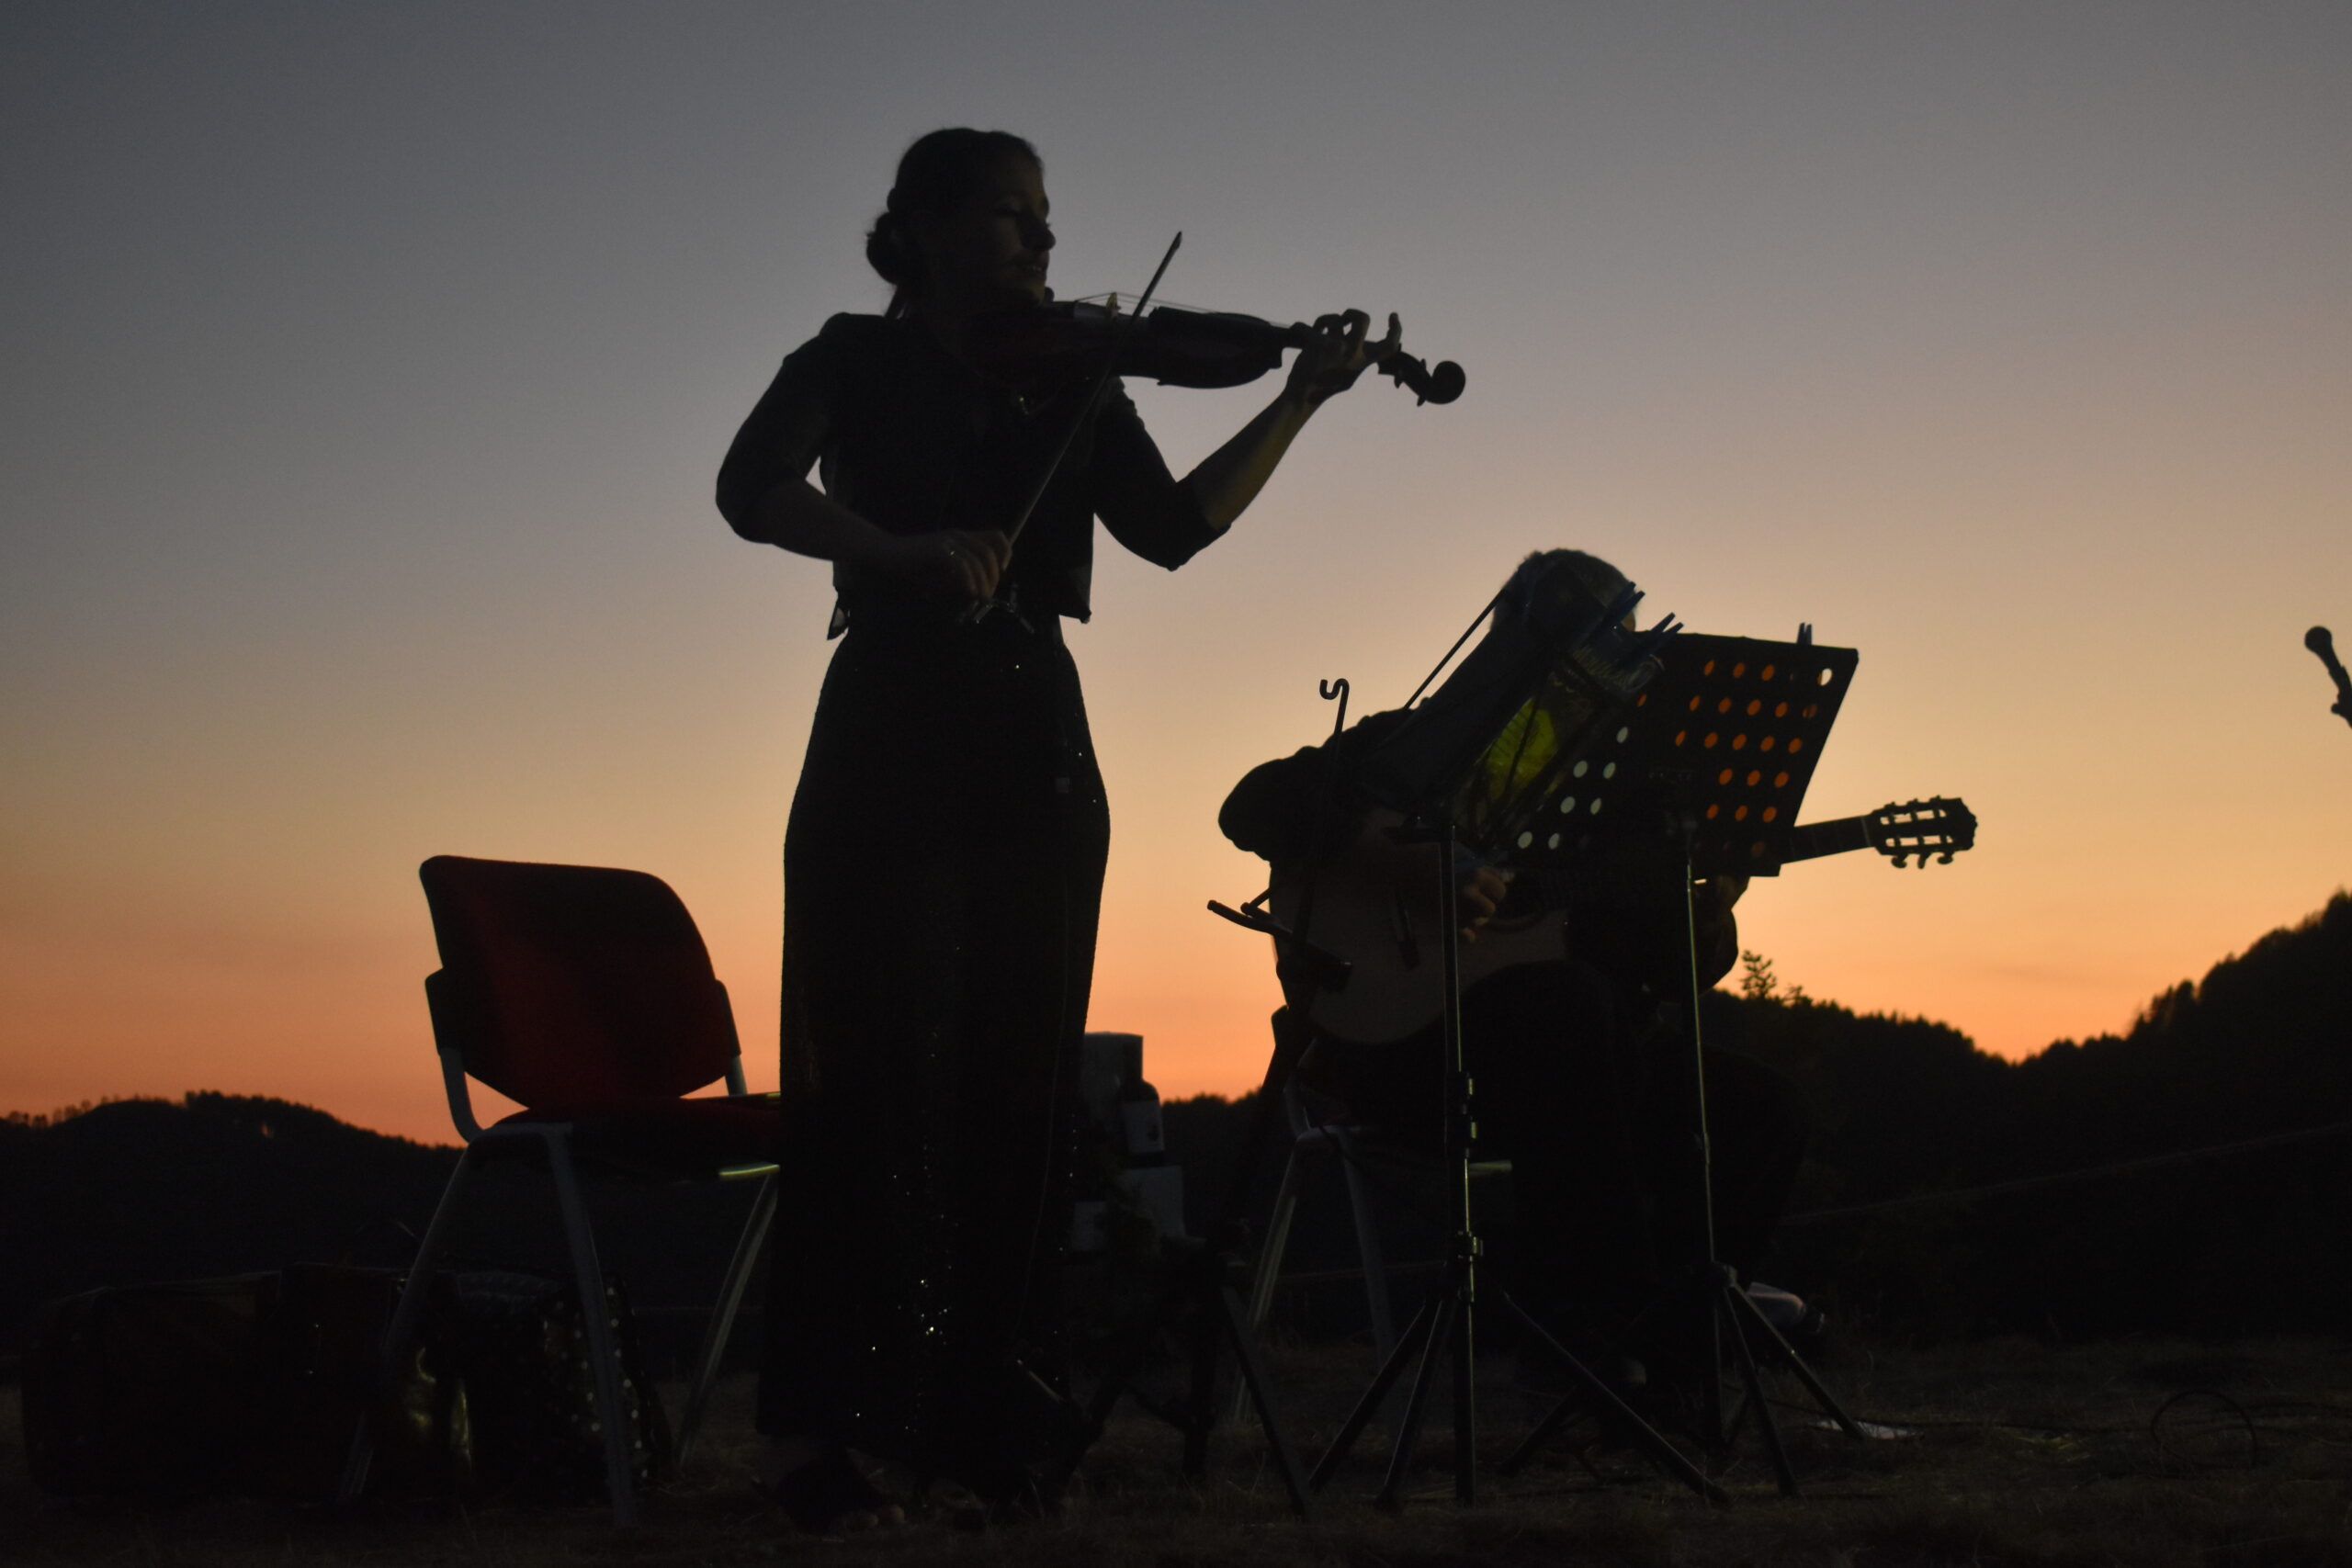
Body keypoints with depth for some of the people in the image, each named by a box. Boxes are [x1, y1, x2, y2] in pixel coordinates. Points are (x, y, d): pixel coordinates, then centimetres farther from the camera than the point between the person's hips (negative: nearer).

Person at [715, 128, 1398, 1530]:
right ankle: (824, 1427, -6)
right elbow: (753, 490, -11)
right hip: (891, 750, -4)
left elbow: (1177, 527, 4)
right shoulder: (859, 361, 6)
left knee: (1017, 1093, 2)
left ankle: (984, 1417, 7)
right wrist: (909, 551, -25)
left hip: (1035, 760, 4)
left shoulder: (1068, 384, 16)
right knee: (880, 1084, -9)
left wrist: (1299, 402, -6)